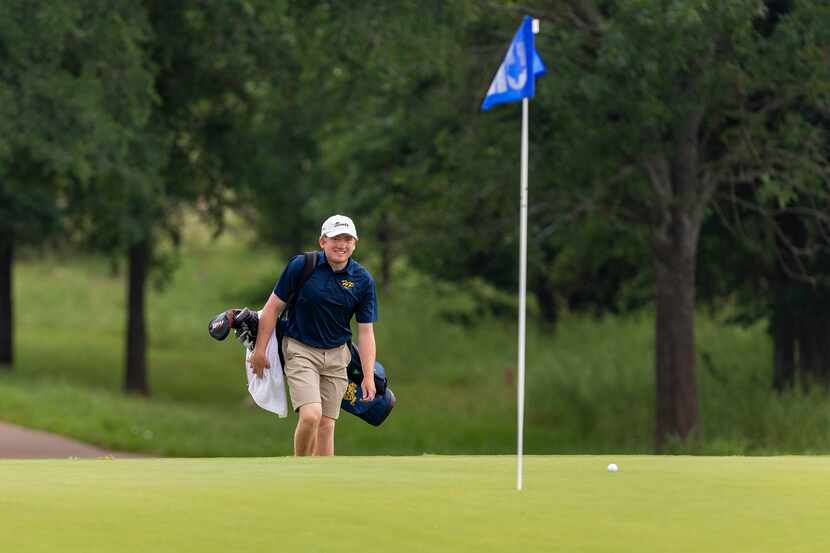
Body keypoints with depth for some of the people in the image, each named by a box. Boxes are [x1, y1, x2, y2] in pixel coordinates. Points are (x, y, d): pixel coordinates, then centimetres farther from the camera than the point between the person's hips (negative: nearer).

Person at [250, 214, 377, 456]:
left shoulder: (363, 280, -3)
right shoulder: (301, 266, -11)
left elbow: (365, 331, 0)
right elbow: (273, 307, -3)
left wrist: (368, 376, -6)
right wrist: (260, 350, -2)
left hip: (337, 355, 3)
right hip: (300, 351, -3)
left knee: (326, 426, 2)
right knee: (311, 415, -20)